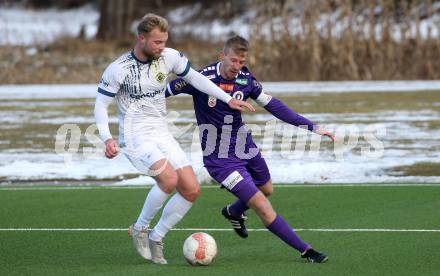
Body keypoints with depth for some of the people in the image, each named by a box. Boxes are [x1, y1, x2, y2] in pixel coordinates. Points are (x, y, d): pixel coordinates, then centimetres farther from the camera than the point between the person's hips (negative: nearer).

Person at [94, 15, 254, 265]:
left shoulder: (169, 57, -1)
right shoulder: (118, 69, -13)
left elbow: (194, 77, 15)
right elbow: (101, 105, -6)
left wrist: (228, 99, 11)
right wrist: (107, 138, -21)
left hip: (162, 134, 6)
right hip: (135, 136, -6)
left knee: (191, 190, -5)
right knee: (169, 179, -29)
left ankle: (155, 239, 11)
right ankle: (139, 229, -6)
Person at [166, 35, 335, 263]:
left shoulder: (246, 80, -6)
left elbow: (273, 105, 0)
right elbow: (162, 92, -13)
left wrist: (312, 127, -2)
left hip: (245, 148, 7)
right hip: (220, 158, -7)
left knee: (266, 190, 28)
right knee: (262, 207, -11)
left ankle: (233, 212, 58)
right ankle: (305, 251, -2)